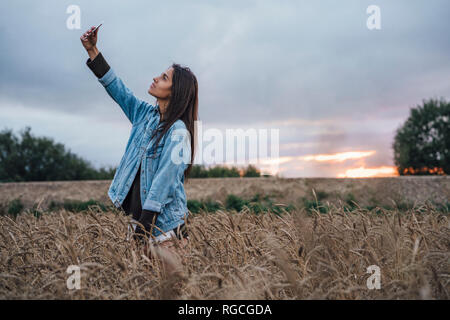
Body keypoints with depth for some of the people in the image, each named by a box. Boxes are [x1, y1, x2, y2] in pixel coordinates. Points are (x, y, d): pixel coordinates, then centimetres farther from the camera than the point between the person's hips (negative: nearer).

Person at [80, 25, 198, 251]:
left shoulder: (178, 132, -15)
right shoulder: (146, 114, 7)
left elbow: (165, 181, -20)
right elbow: (118, 89, 15)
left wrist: (144, 226, -22)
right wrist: (92, 51, 12)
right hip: (139, 217, 7)